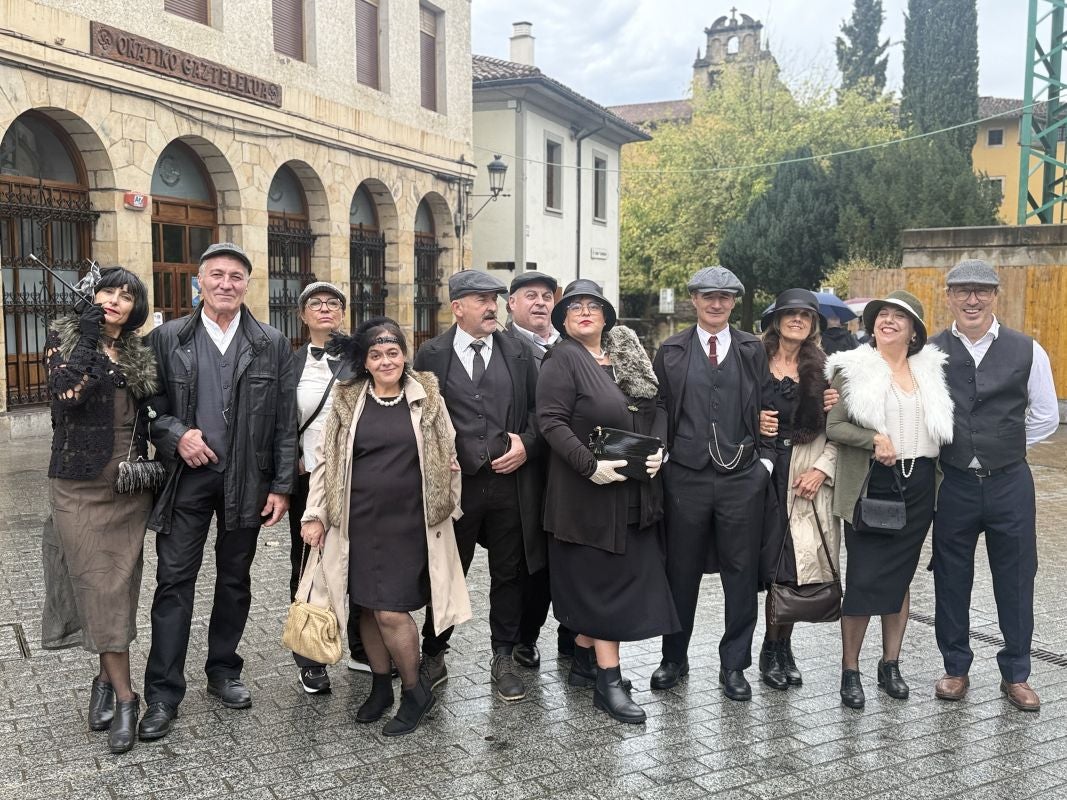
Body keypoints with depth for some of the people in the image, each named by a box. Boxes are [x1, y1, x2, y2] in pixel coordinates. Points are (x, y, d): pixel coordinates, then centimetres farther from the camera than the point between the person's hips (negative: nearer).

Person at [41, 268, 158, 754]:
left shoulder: (138, 352, 10)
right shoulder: (65, 336, -2)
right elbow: (68, 395, -20)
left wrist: (151, 469, 10)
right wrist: (88, 336, -16)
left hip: (130, 483, 4)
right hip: (81, 483, -4)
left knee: (120, 583, 7)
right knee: (98, 583, -3)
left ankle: (107, 677, 23)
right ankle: (124, 696, 5)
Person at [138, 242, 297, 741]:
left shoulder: (272, 345, 1)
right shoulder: (167, 339, 1)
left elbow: (285, 422, 1)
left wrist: (282, 486, -3)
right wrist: (176, 434, -16)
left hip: (247, 480, 1)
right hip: (186, 477, -1)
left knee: (235, 579, 12)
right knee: (174, 581, 0)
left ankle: (223, 672, 29)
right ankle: (163, 695, 9)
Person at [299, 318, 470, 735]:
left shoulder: (427, 397, 1)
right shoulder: (347, 400, 3)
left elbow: (447, 455, 8)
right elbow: (325, 459, 5)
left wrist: (448, 508, 5)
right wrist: (314, 515, 0)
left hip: (408, 521, -2)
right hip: (358, 521, 2)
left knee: (391, 611, -7)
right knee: (368, 607, 9)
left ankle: (415, 690, 14)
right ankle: (381, 686, 29)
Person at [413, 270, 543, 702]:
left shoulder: (518, 352, 6)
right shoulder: (431, 355, 1)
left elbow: (540, 408, 9)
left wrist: (526, 443, -6)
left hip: (510, 483, 2)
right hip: (454, 483, -2)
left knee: (508, 574, 11)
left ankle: (503, 658, 26)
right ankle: (433, 654, 29)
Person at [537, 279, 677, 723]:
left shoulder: (626, 355, 12)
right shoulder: (562, 359, -8)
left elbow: (657, 407, 14)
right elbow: (551, 421, -16)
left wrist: (658, 450, -3)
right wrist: (592, 466, -23)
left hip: (635, 489, 6)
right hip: (589, 490, -6)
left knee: (594, 580, 13)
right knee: (604, 579, -2)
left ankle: (584, 660, 27)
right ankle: (608, 681, 7)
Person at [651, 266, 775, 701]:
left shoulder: (753, 350, 6)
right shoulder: (671, 351, 6)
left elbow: (767, 409, 7)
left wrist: (765, 460, 0)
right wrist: (662, 458, 1)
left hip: (742, 477, 0)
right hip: (685, 476, 0)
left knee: (741, 572, 6)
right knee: (680, 570, 9)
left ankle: (733, 665, 20)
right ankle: (674, 657, 25)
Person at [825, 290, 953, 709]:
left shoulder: (930, 369, 10)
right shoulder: (852, 368, -2)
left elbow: (941, 427, 17)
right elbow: (833, 425, -7)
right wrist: (874, 440, -21)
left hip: (919, 484, 4)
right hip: (871, 484, -4)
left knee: (900, 576, 12)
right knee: (863, 578, -3)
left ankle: (890, 664, 24)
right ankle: (850, 671, 10)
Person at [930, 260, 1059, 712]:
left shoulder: (1027, 351, -2)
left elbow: (1046, 418, 7)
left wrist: (1004, 449, 5)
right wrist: (951, 448, 1)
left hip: (1010, 483, 0)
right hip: (953, 483, 0)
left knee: (1015, 578, 10)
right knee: (951, 578, 10)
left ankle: (1016, 675, 26)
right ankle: (955, 669, 26)